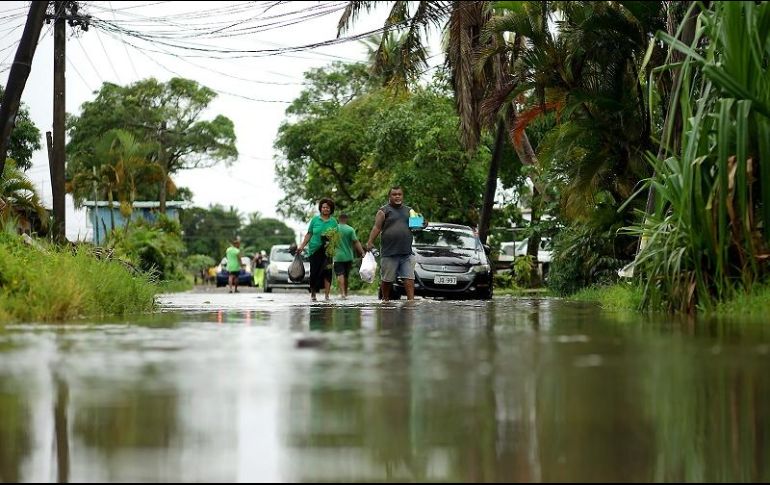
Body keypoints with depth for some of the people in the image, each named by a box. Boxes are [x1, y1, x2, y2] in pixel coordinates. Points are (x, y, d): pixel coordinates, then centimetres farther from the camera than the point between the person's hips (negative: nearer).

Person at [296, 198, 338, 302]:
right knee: (314, 272, 0)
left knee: (327, 272, -8)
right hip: (314, 249, 0)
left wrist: (331, 238, -15)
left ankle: (327, 295, -6)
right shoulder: (315, 219, 6)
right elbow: (309, 234, 9)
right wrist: (302, 245, 4)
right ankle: (313, 294, 14)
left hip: (327, 250, 0)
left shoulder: (333, 221, 6)